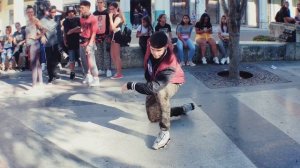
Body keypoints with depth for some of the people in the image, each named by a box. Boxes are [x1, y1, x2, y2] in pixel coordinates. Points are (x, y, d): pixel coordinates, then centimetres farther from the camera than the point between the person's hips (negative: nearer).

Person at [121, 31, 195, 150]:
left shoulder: (169, 65, -43)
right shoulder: (151, 48, -25)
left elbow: (153, 88, -50)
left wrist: (130, 85, -42)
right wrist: (148, 79, 8)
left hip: (171, 83, -7)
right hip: (154, 81, 7)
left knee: (160, 92, -43)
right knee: (153, 118, 13)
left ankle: (165, 132, -31)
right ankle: (184, 109, 33)